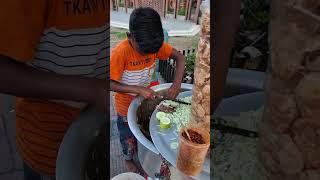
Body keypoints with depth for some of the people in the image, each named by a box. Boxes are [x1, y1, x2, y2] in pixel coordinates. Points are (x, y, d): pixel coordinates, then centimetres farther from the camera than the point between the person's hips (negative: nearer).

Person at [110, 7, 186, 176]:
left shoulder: (156, 44, -19)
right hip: (127, 105, -4)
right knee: (129, 136, 21)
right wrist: (139, 90, -36)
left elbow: (179, 57, -12)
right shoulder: (120, 52, -32)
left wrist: (177, 83, -27)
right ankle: (129, 159, 52)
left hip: (147, 100, 4)